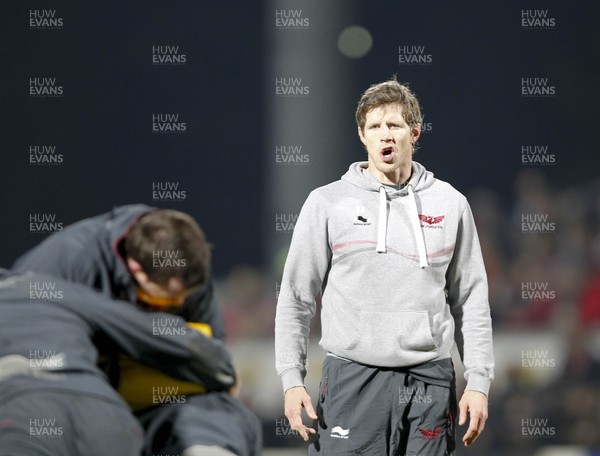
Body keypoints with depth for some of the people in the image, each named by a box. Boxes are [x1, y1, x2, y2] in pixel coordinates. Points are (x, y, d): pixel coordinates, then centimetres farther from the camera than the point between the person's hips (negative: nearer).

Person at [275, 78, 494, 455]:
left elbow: (471, 300, 12)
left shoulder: (450, 204, 10)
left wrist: (478, 382, 5)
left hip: (429, 381, 2)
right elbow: (296, 298, 7)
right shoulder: (327, 203, 5)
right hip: (352, 380, -2)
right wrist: (292, 379, -1)